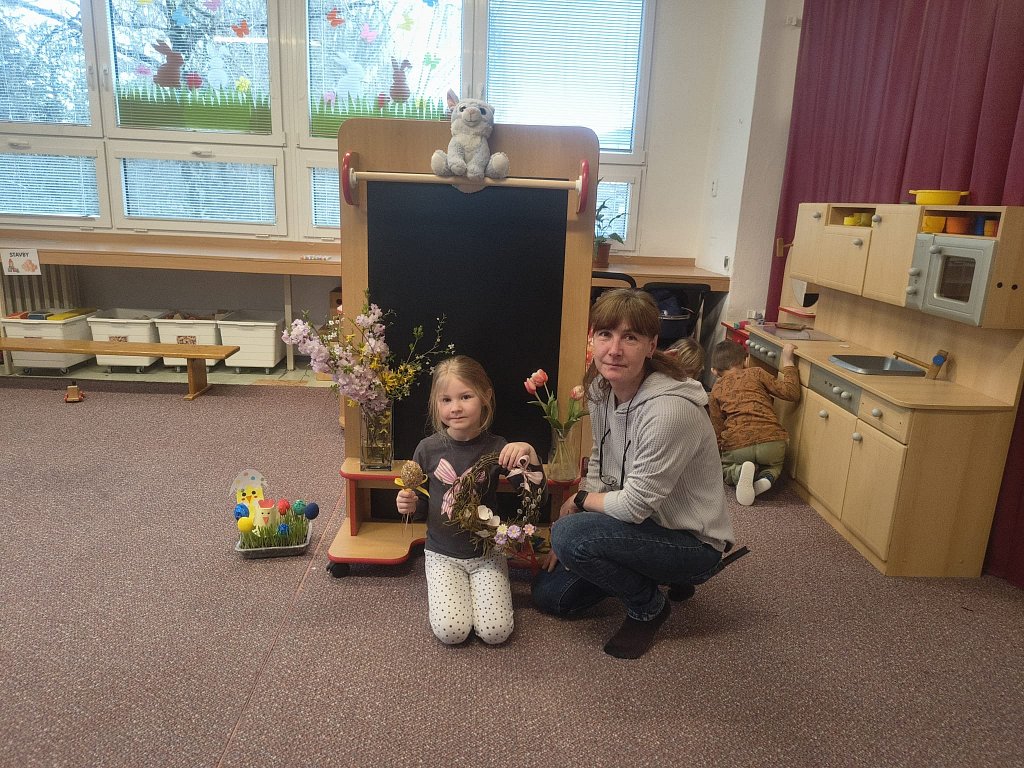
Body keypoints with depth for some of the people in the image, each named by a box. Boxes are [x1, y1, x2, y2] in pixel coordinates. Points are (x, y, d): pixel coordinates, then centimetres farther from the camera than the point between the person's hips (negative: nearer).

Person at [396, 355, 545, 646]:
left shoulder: (496, 448, -12)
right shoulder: (428, 449, -8)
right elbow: (422, 502, 6)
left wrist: (529, 454, -30)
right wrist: (409, 504, -17)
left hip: (486, 553, 0)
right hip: (442, 553, 0)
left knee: (495, 631, -11)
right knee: (450, 631, -15)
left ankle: (473, 586, 17)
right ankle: (438, 588, 16)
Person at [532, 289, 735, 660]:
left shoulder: (670, 409, -32)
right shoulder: (602, 390, -6)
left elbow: (635, 505, -27)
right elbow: (598, 470, 5)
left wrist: (579, 502, -9)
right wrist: (565, 539, -4)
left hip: (692, 542, -8)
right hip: (640, 523, 8)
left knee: (570, 534, -28)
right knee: (548, 593, 9)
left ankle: (649, 607, 0)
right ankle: (655, 577, 23)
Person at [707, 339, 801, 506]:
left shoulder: (716, 389, 16)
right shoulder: (756, 373, 13)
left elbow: (718, 429, 14)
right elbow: (791, 392, 6)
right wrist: (788, 361, 14)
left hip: (737, 447, -1)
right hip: (773, 443, 1)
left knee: (724, 467, 31)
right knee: (776, 462, 36)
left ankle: (739, 472, -4)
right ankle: (768, 477, 1)